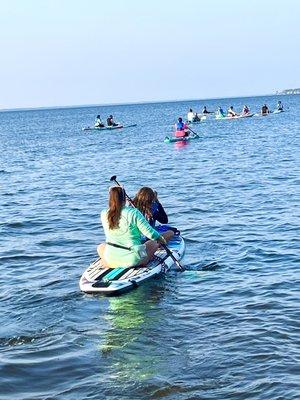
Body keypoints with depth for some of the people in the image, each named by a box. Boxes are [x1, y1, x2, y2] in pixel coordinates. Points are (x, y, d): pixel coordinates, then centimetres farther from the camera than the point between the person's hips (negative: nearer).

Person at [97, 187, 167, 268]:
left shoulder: (104, 214, -5)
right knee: (154, 242, 21)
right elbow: (149, 232, -13)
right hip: (132, 259, -3)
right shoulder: (134, 213, -16)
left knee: (100, 247, 35)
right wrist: (161, 239, 7)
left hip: (111, 259, 3)